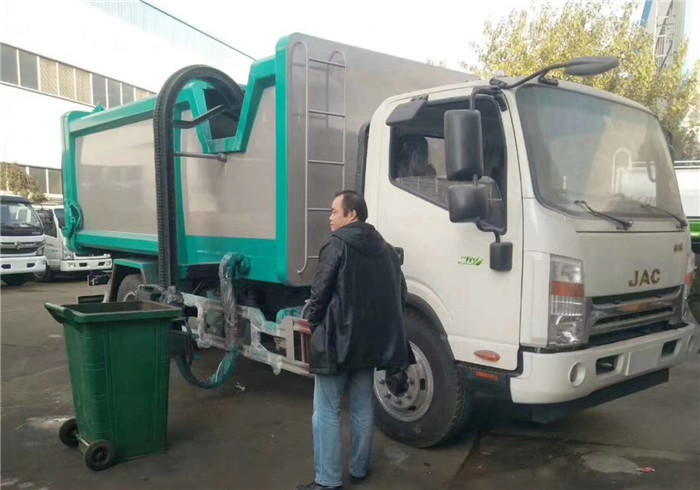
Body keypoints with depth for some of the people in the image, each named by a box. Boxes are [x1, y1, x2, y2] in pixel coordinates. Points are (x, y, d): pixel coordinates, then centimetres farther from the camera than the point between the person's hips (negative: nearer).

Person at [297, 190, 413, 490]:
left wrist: (312, 322, 5)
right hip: (371, 340, 7)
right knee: (362, 408, 16)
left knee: (326, 412, 0)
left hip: (337, 339, -7)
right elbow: (399, 294, 14)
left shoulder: (337, 245, -10)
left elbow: (320, 292, -11)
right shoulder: (385, 249, 11)